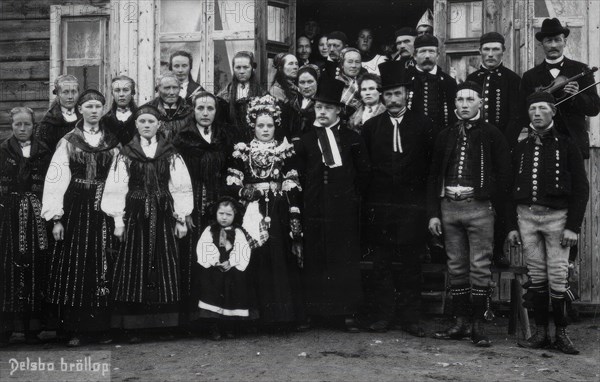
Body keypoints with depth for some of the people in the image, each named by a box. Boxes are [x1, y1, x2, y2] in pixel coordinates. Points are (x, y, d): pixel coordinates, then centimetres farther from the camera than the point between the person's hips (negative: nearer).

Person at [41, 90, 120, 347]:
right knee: (74, 267, -2)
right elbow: (56, 180, -1)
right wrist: (56, 218, -9)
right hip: (75, 210, -1)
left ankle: (101, 327, 10)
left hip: (103, 212, 1)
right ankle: (75, 329, 5)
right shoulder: (68, 142, 4)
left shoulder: (112, 143, 9)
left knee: (102, 269, 2)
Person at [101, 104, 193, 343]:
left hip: (162, 217, 1)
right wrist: (118, 221, -5)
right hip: (135, 216, -1)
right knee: (134, 269, -3)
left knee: (164, 269, 0)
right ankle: (132, 326, 0)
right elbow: (116, 189, 1)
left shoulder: (171, 155, 8)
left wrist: (181, 218, 1)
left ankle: (164, 322, 5)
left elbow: (180, 188, 6)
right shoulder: (125, 155, 5)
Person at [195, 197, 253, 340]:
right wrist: (214, 262, -15)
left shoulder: (238, 232, 8)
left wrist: (231, 263, -17)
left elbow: (243, 251, -3)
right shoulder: (209, 230, 10)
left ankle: (229, 327, 10)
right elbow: (203, 248, -1)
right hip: (213, 269, 0)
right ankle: (215, 327, -5)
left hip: (232, 268, 0)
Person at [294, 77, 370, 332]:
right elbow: (299, 176, 9)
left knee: (346, 261, 0)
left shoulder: (352, 139, 6)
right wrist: (307, 197, 2)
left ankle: (348, 312, 5)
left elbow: (363, 173, 10)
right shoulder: (305, 141, 8)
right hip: (314, 210, 1)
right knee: (314, 261, 1)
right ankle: (313, 311, 9)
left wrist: (352, 195, 5)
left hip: (344, 209, -1)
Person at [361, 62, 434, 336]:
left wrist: (427, 197, -1)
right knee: (381, 264, 5)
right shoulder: (371, 126, 7)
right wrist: (367, 197, 3)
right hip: (379, 206, 1)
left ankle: (410, 317, 10)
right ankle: (383, 315, 13)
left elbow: (433, 162, 3)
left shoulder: (423, 125, 3)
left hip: (412, 204, -1)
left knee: (411, 264, 3)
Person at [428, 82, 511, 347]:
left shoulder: (492, 135, 2)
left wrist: (500, 212, -8)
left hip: (479, 207, -4)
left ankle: (478, 325, 2)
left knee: (480, 267, -3)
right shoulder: (446, 136, 13)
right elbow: (434, 177, 14)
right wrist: (433, 213, 6)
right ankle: (460, 323, 14)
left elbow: (503, 176, -1)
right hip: (449, 206, 4)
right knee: (456, 267, 7)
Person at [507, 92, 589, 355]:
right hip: (526, 216, 3)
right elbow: (511, 189, 13)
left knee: (558, 278, -5)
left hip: (557, 215, -3)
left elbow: (581, 188, -2)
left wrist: (573, 226, -9)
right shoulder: (520, 148, 12)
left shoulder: (566, 146, 1)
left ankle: (561, 334, 5)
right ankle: (541, 333, 12)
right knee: (536, 277, 6)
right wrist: (512, 226, 7)